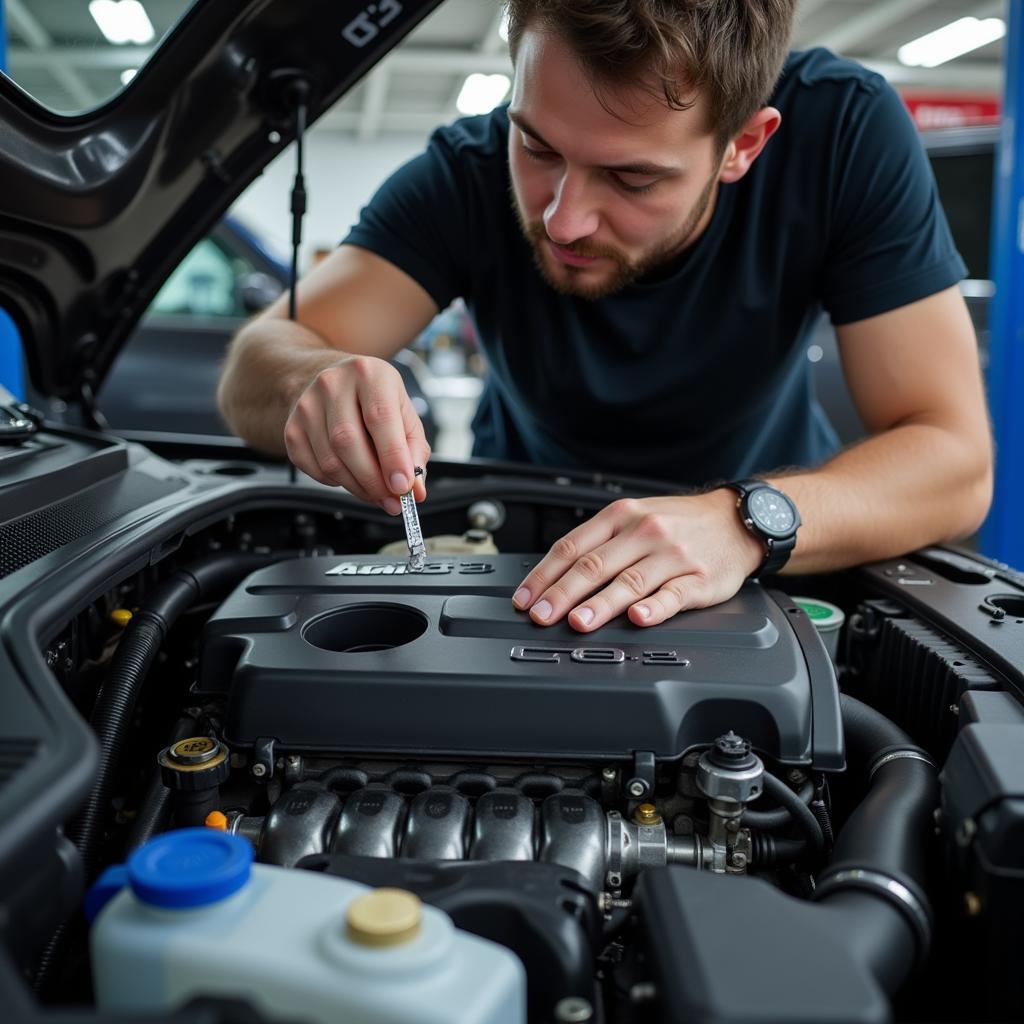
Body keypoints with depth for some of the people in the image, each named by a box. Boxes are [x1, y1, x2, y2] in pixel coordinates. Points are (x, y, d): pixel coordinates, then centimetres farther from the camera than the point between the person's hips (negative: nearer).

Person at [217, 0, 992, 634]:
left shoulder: (845, 133, -25)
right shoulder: (469, 175, -22)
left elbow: (956, 462, -27)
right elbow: (254, 368, -24)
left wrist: (746, 522, -45)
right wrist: (318, 383, -47)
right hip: (519, 539, 1)